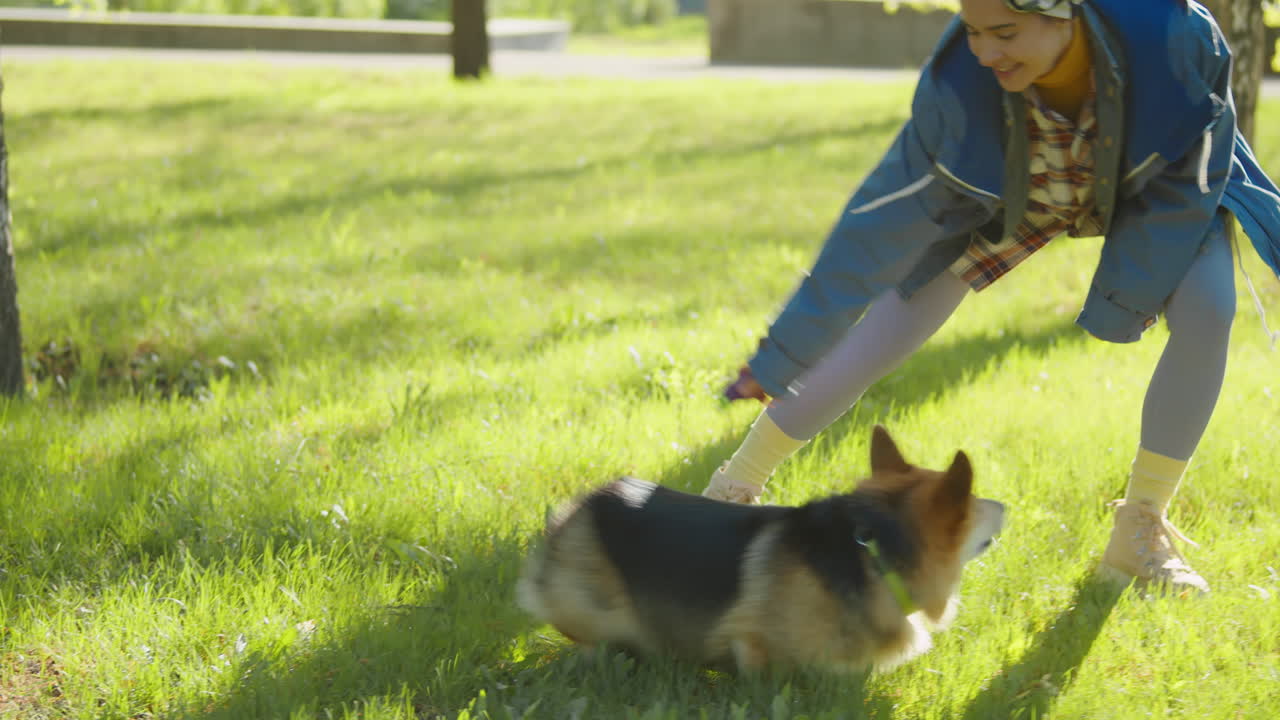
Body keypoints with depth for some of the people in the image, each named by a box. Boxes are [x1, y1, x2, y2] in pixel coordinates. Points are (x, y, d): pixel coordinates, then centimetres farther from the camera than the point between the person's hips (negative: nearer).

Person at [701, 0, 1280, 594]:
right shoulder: (961, 84, -37)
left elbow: (1193, 178, -22)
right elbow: (884, 223, -29)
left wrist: (1123, 298, -22)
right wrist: (779, 356, -25)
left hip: (1153, 179, 0)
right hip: (1006, 191, 0)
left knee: (1207, 312, -25)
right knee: (875, 337, -5)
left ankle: (1141, 531, -4)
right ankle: (734, 490, 18)